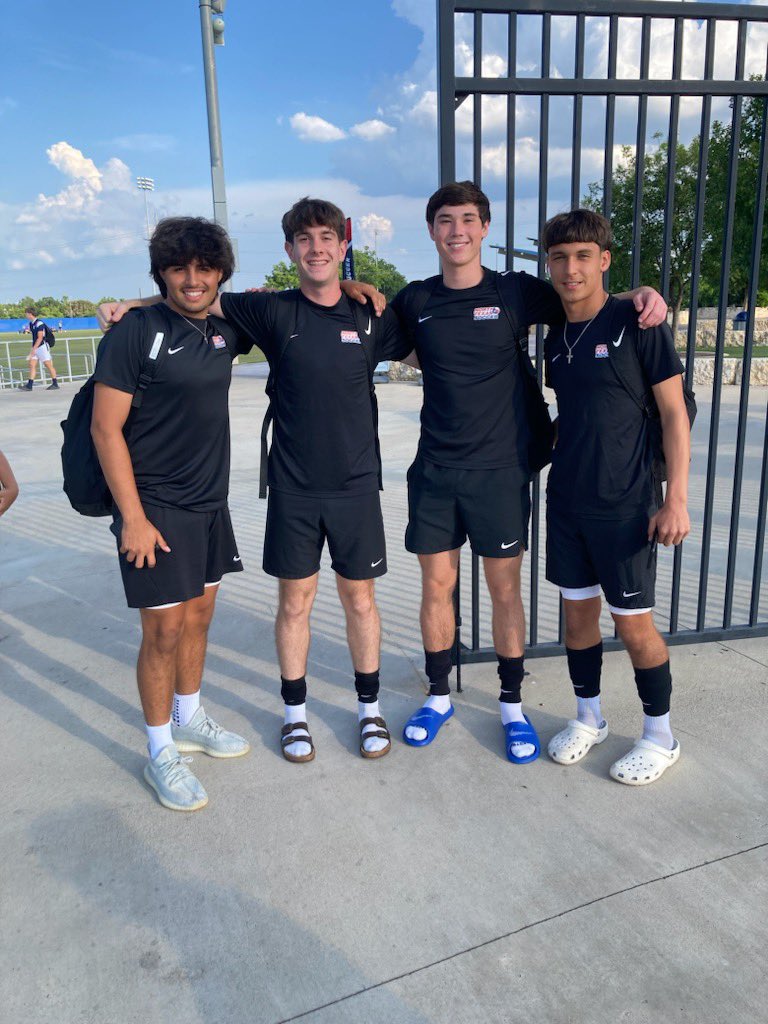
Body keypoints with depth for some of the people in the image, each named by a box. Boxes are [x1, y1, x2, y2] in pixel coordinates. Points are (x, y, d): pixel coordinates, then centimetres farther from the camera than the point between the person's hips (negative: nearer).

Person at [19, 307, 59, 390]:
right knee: (32, 365, 1)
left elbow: (40, 338, -17)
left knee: (49, 365, -3)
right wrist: (33, 349, 21)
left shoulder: (39, 323, -13)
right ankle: (29, 385, -1)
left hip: (42, 346, -9)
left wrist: (34, 349, -20)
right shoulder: (31, 324, 13)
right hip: (35, 348, 9)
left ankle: (55, 384, 4)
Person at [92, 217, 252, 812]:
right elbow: (105, 428, -13)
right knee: (164, 630, -1)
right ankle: (161, 754, 17)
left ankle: (189, 721, 35)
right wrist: (132, 517, -16)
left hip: (211, 504, 6)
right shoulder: (136, 332, -12)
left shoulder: (224, 331, 6)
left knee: (198, 616, 16)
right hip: (155, 509, -6)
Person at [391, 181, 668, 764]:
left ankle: (512, 706, 24)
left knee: (505, 589, 6)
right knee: (437, 586, 9)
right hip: (435, 470, 2)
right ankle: (439, 697, 28)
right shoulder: (415, 301, 5)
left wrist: (641, 294, -9)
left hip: (500, 470, -2)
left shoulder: (516, 292, -1)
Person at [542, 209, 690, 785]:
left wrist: (676, 499, -14)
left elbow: (675, 412, -10)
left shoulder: (637, 324, -9)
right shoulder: (557, 339, 8)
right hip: (567, 502, 6)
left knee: (634, 623, 3)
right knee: (578, 611, 14)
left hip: (626, 505, -5)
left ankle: (661, 737, 24)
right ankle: (589, 720, 33)